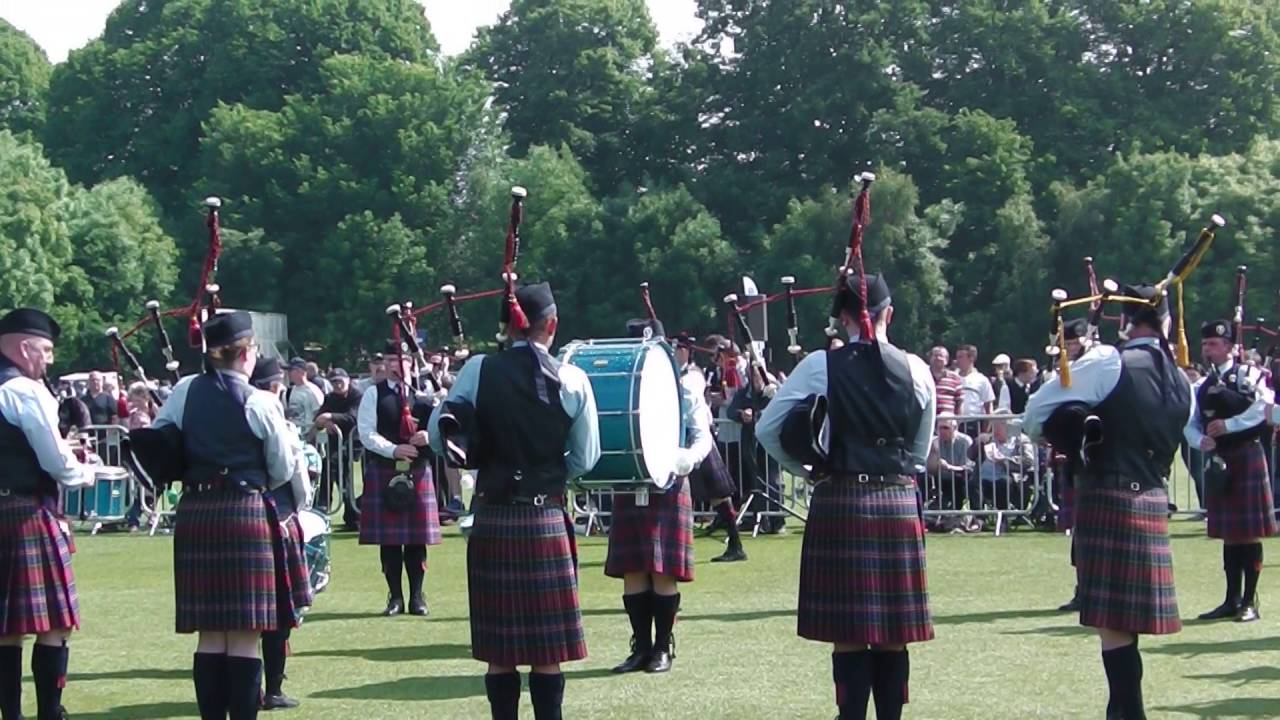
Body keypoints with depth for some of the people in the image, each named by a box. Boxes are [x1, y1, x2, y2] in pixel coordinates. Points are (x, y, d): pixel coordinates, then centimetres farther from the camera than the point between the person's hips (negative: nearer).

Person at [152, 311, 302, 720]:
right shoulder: (259, 403, -6)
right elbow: (283, 470, 1)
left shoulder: (184, 392, 4)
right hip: (245, 514, -4)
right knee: (245, 635, 0)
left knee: (209, 632, 9)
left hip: (194, 516, 4)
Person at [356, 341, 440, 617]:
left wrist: (430, 435, -17)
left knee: (417, 537, 3)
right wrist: (393, 450, -19)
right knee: (388, 537, 1)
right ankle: (395, 596, 10)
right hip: (383, 472, -1)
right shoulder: (373, 395, 4)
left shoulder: (423, 395, 9)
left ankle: (417, 596, 11)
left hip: (418, 471, 1)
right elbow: (366, 433, -6)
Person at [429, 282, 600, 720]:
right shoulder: (572, 380, -4)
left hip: (493, 519, 1)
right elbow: (585, 459, 1)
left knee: (500, 646, 7)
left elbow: (439, 438, -2)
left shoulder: (479, 371, -4)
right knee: (547, 646, 5)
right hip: (547, 520, -1)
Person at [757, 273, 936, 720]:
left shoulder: (821, 366, -5)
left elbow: (767, 430, -1)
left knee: (848, 631, 1)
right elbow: (921, 450, 13)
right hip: (899, 502, 2)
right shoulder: (915, 370, 3)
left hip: (841, 502, -2)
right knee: (893, 634, 8)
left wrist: (805, 469, 12)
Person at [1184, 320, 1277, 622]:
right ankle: (1232, 600, 15)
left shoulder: (1248, 376, -5)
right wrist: (1201, 441, -10)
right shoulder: (1202, 386, 13)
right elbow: (1190, 424, 11)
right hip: (1218, 464, 6)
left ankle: (1249, 601, 2)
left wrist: (1228, 424, -21)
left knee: (1249, 532, -3)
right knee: (1228, 534, 9)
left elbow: (1264, 407, -21)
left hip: (1246, 459, -6)